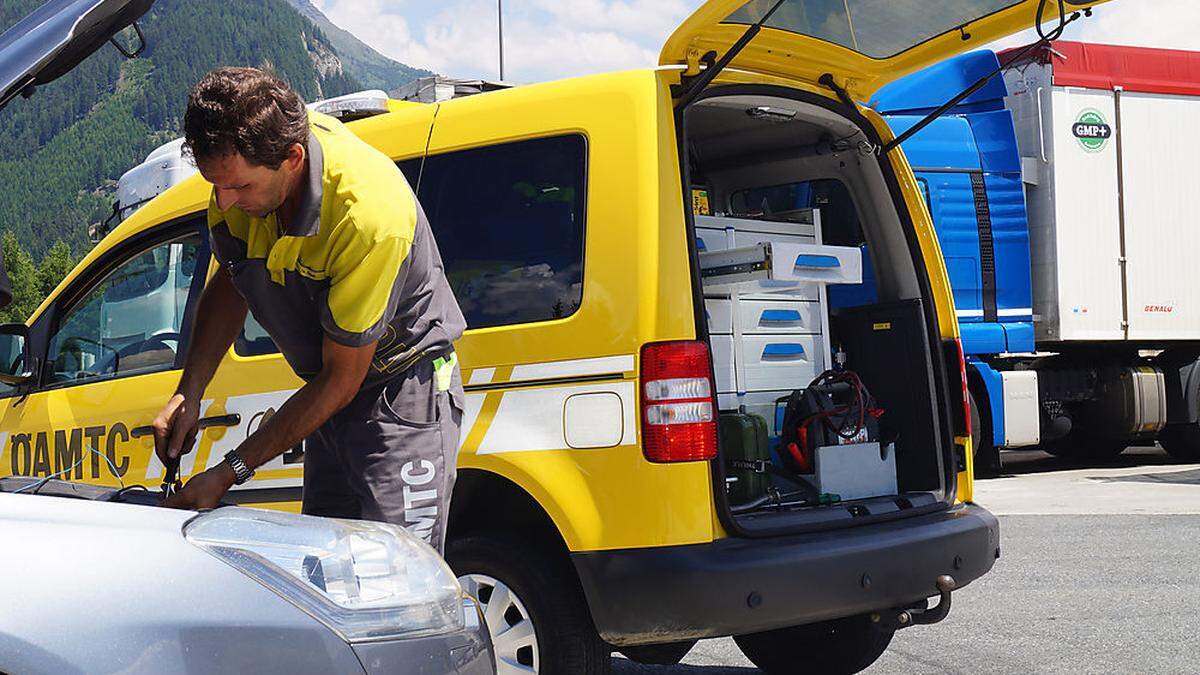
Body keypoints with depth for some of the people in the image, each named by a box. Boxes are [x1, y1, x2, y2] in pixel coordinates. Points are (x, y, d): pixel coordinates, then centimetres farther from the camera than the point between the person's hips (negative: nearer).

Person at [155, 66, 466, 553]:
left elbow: (341, 379, -24)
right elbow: (229, 285, 8)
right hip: (330, 392, 7)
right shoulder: (241, 166, -12)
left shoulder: (370, 212, -33)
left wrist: (230, 472, -21)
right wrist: (188, 394, -5)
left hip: (404, 394, -7)